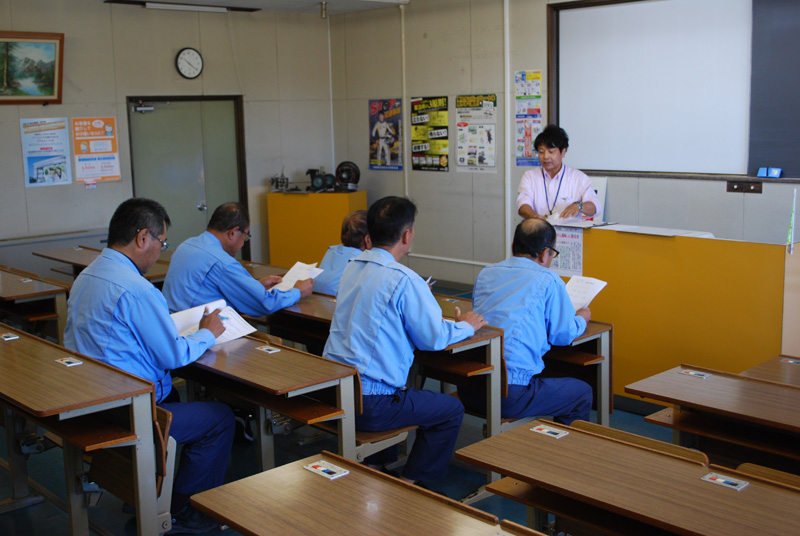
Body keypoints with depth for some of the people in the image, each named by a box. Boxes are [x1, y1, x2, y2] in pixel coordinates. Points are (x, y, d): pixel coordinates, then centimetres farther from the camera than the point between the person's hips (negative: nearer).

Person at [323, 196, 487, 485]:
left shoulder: (352, 267, 7)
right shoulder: (403, 280, -18)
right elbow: (435, 338, -13)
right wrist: (466, 326, 6)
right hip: (368, 404, -8)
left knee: (404, 391, 35)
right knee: (452, 410, 10)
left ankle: (372, 462, 35)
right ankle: (408, 483, 14)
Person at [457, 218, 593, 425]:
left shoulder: (486, 273, 13)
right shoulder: (549, 280, -3)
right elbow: (564, 335, 5)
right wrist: (582, 318, 27)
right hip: (509, 393, -7)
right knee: (582, 393, 17)